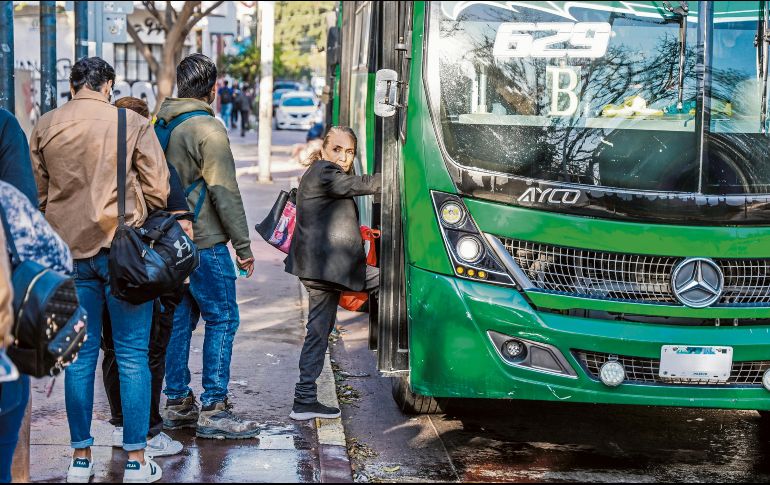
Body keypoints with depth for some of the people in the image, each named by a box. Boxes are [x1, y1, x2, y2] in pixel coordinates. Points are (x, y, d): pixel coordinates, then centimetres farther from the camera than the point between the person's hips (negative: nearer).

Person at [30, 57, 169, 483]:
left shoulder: (44, 127, 3)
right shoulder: (132, 123, -6)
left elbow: (36, 194, 10)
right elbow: (157, 191, -6)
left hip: (70, 251, 3)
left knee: (80, 353, 11)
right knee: (132, 354, 4)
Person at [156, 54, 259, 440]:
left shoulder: (161, 126, 11)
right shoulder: (207, 129, -13)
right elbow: (224, 192, -15)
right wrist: (243, 246, -10)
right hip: (203, 242, -8)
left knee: (179, 319, 13)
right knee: (222, 320, -2)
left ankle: (177, 403, 18)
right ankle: (213, 410, -3)